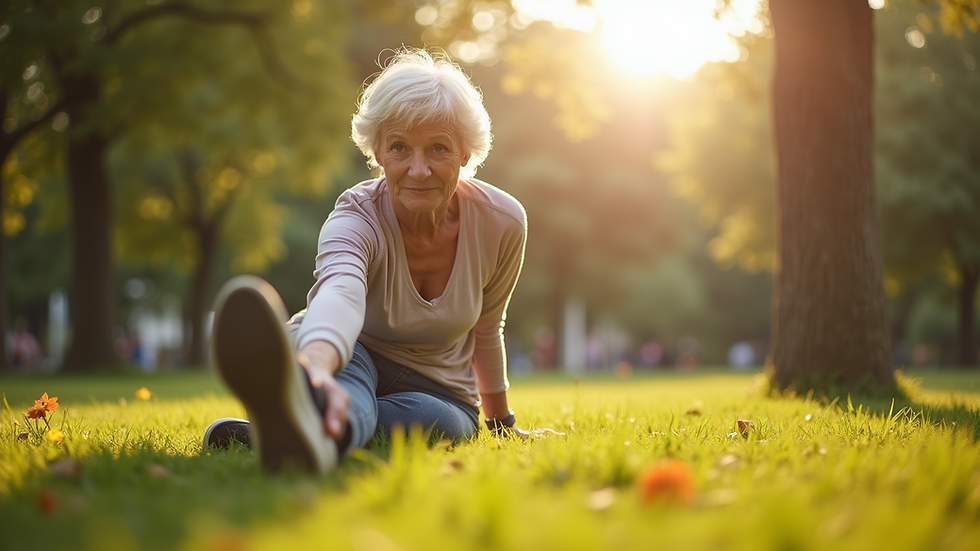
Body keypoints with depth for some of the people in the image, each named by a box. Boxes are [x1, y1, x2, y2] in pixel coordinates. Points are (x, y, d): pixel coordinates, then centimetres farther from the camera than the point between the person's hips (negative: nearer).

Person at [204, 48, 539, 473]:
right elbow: (340, 291, -50)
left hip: (437, 391, 4)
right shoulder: (358, 216, -25)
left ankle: (271, 428, -48)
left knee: (436, 422, -36)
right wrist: (316, 365, -74)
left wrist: (500, 422, 18)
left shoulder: (502, 222, -15)